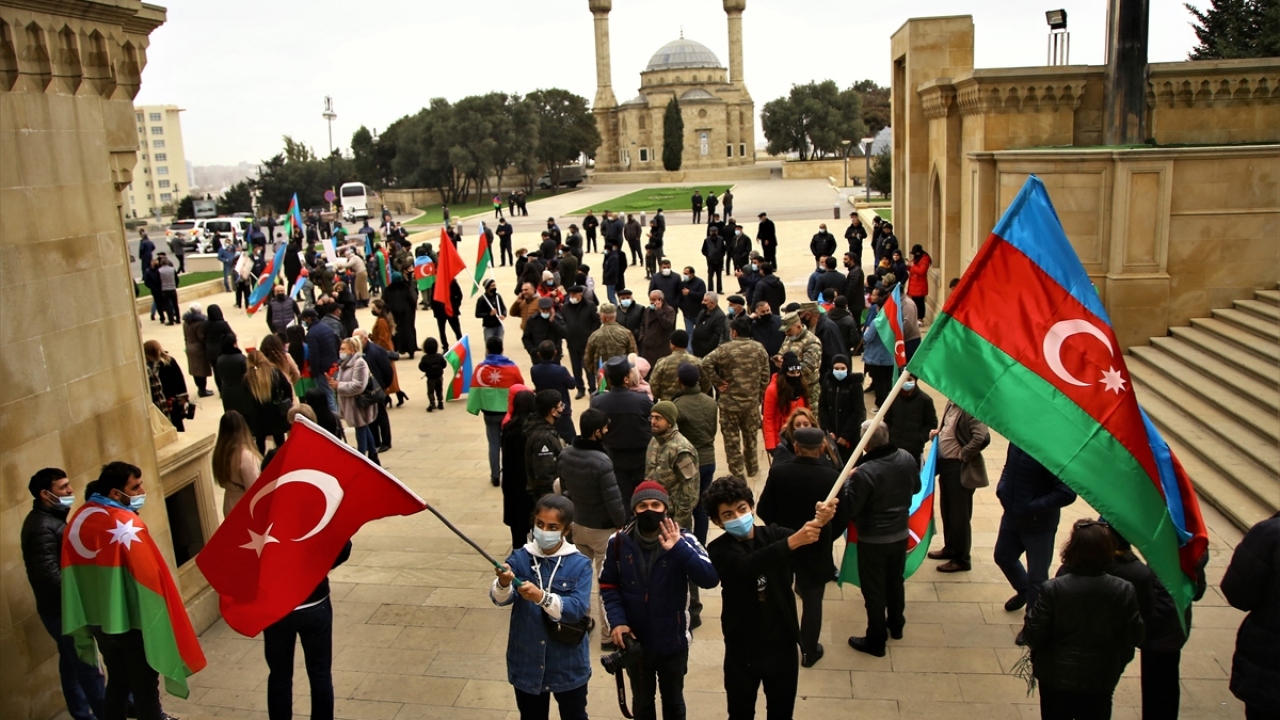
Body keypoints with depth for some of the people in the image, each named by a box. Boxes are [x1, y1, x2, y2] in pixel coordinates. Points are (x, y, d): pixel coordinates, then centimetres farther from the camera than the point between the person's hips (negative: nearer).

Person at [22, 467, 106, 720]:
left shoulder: (52, 518, 10)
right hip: (61, 609, -10)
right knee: (88, 667, -2)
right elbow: (49, 574, -27)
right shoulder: (42, 526, -22)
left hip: (64, 607, 10)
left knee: (72, 664, 17)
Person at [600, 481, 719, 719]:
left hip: (672, 640, -1)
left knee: (673, 699, 24)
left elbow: (710, 579, -27)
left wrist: (678, 549, -37)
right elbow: (609, 585, -1)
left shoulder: (683, 539, -16)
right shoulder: (619, 541, -9)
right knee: (642, 701, 23)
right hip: (634, 639, 1)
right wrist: (617, 620, -15)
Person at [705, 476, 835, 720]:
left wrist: (821, 522, -45)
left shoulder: (773, 534, -5)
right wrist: (792, 542, -47)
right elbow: (748, 566, -34)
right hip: (743, 650, -2)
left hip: (782, 644, 2)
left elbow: (810, 540, -22)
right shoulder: (719, 550, -14)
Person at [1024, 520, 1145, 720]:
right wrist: (1118, 663, 14)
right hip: (1101, 680, 1)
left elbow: (1034, 636, -16)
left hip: (1056, 677, -1)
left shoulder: (1052, 589, -22)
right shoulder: (1125, 591, -16)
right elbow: (1134, 636, -5)